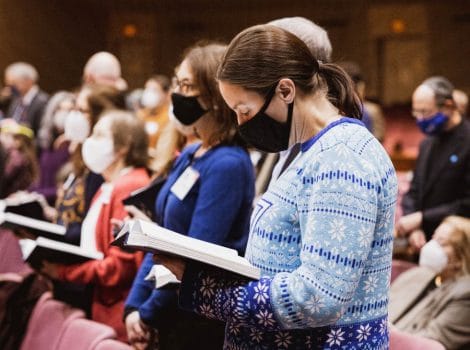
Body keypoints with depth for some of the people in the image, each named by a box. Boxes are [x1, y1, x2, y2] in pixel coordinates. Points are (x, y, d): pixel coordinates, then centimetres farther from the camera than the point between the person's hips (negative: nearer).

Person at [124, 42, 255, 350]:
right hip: (174, 316, 8)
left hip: (206, 323, -8)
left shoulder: (228, 164, -18)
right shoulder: (189, 156, 9)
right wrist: (134, 305, 3)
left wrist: (148, 313, -11)